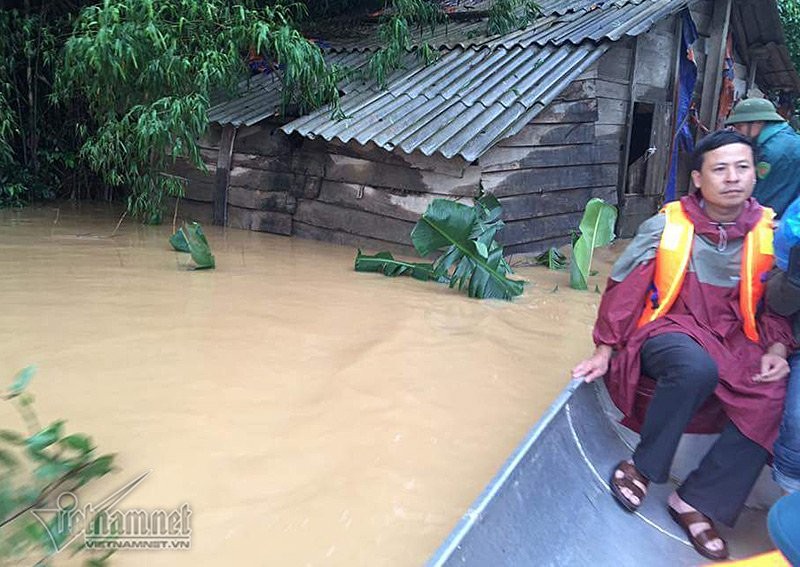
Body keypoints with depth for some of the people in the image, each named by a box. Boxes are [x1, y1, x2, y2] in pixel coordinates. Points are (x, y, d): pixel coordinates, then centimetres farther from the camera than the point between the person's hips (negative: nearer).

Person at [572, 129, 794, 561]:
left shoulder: (770, 233, 1)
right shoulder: (666, 227, -8)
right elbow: (623, 290, -4)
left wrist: (776, 349, -5)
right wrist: (604, 351, -5)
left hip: (733, 340, 4)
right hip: (669, 330, -4)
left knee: (772, 400, -24)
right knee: (696, 369, -37)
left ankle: (696, 501, -9)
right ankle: (642, 467, -14)